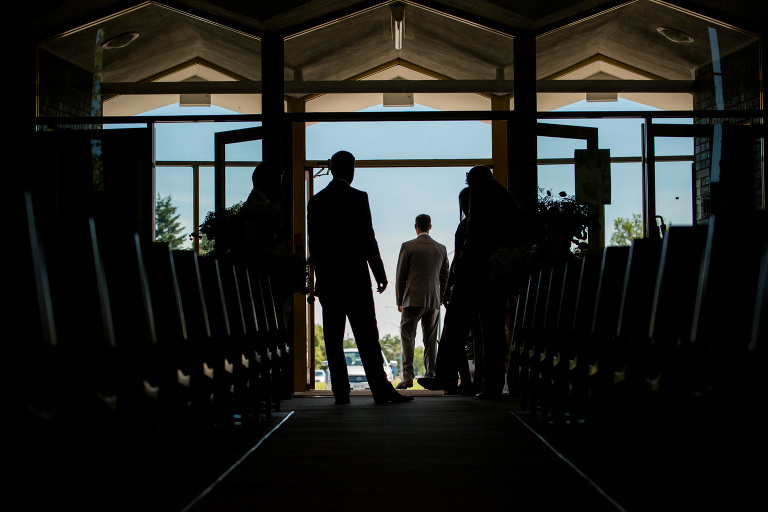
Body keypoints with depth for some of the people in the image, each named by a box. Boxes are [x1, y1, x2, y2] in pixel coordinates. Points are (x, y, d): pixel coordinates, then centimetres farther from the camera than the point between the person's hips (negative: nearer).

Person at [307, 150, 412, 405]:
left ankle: (340, 391, 4)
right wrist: (380, 275, -2)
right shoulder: (358, 198, -6)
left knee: (333, 339, 6)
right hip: (354, 278, -4)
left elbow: (313, 243, 10)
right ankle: (380, 389, -4)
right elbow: (368, 240, -8)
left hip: (327, 279, 4)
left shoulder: (315, 201, 8)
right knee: (367, 337, -3)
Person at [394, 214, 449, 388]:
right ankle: (431, 376, 5)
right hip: (434, 301, 4)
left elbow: (401, 276, -1)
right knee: (431, 339, 9)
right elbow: (445, 277, 13)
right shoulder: (441, 248, 10)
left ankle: (408, 376, -13)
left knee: (407, 336, -2)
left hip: (413, 299, -4)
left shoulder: (408, 246, -2)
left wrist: (399, 301, 7)